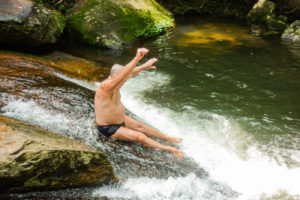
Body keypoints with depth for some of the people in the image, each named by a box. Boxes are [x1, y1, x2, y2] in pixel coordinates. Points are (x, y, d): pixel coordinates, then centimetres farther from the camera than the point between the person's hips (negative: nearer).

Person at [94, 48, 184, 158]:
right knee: (140, 137, -12)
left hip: (119, 119, 10)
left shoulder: (112, 80, -5)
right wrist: (137, 58, -57)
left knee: (141, 127, 15)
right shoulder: (106, 87, -34)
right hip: (109, 128, -10)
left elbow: (129, 73, 9)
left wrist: (144, 66, 7)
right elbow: (121, 75, -50)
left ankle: (169, 139, 27)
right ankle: (168, 149, -2)